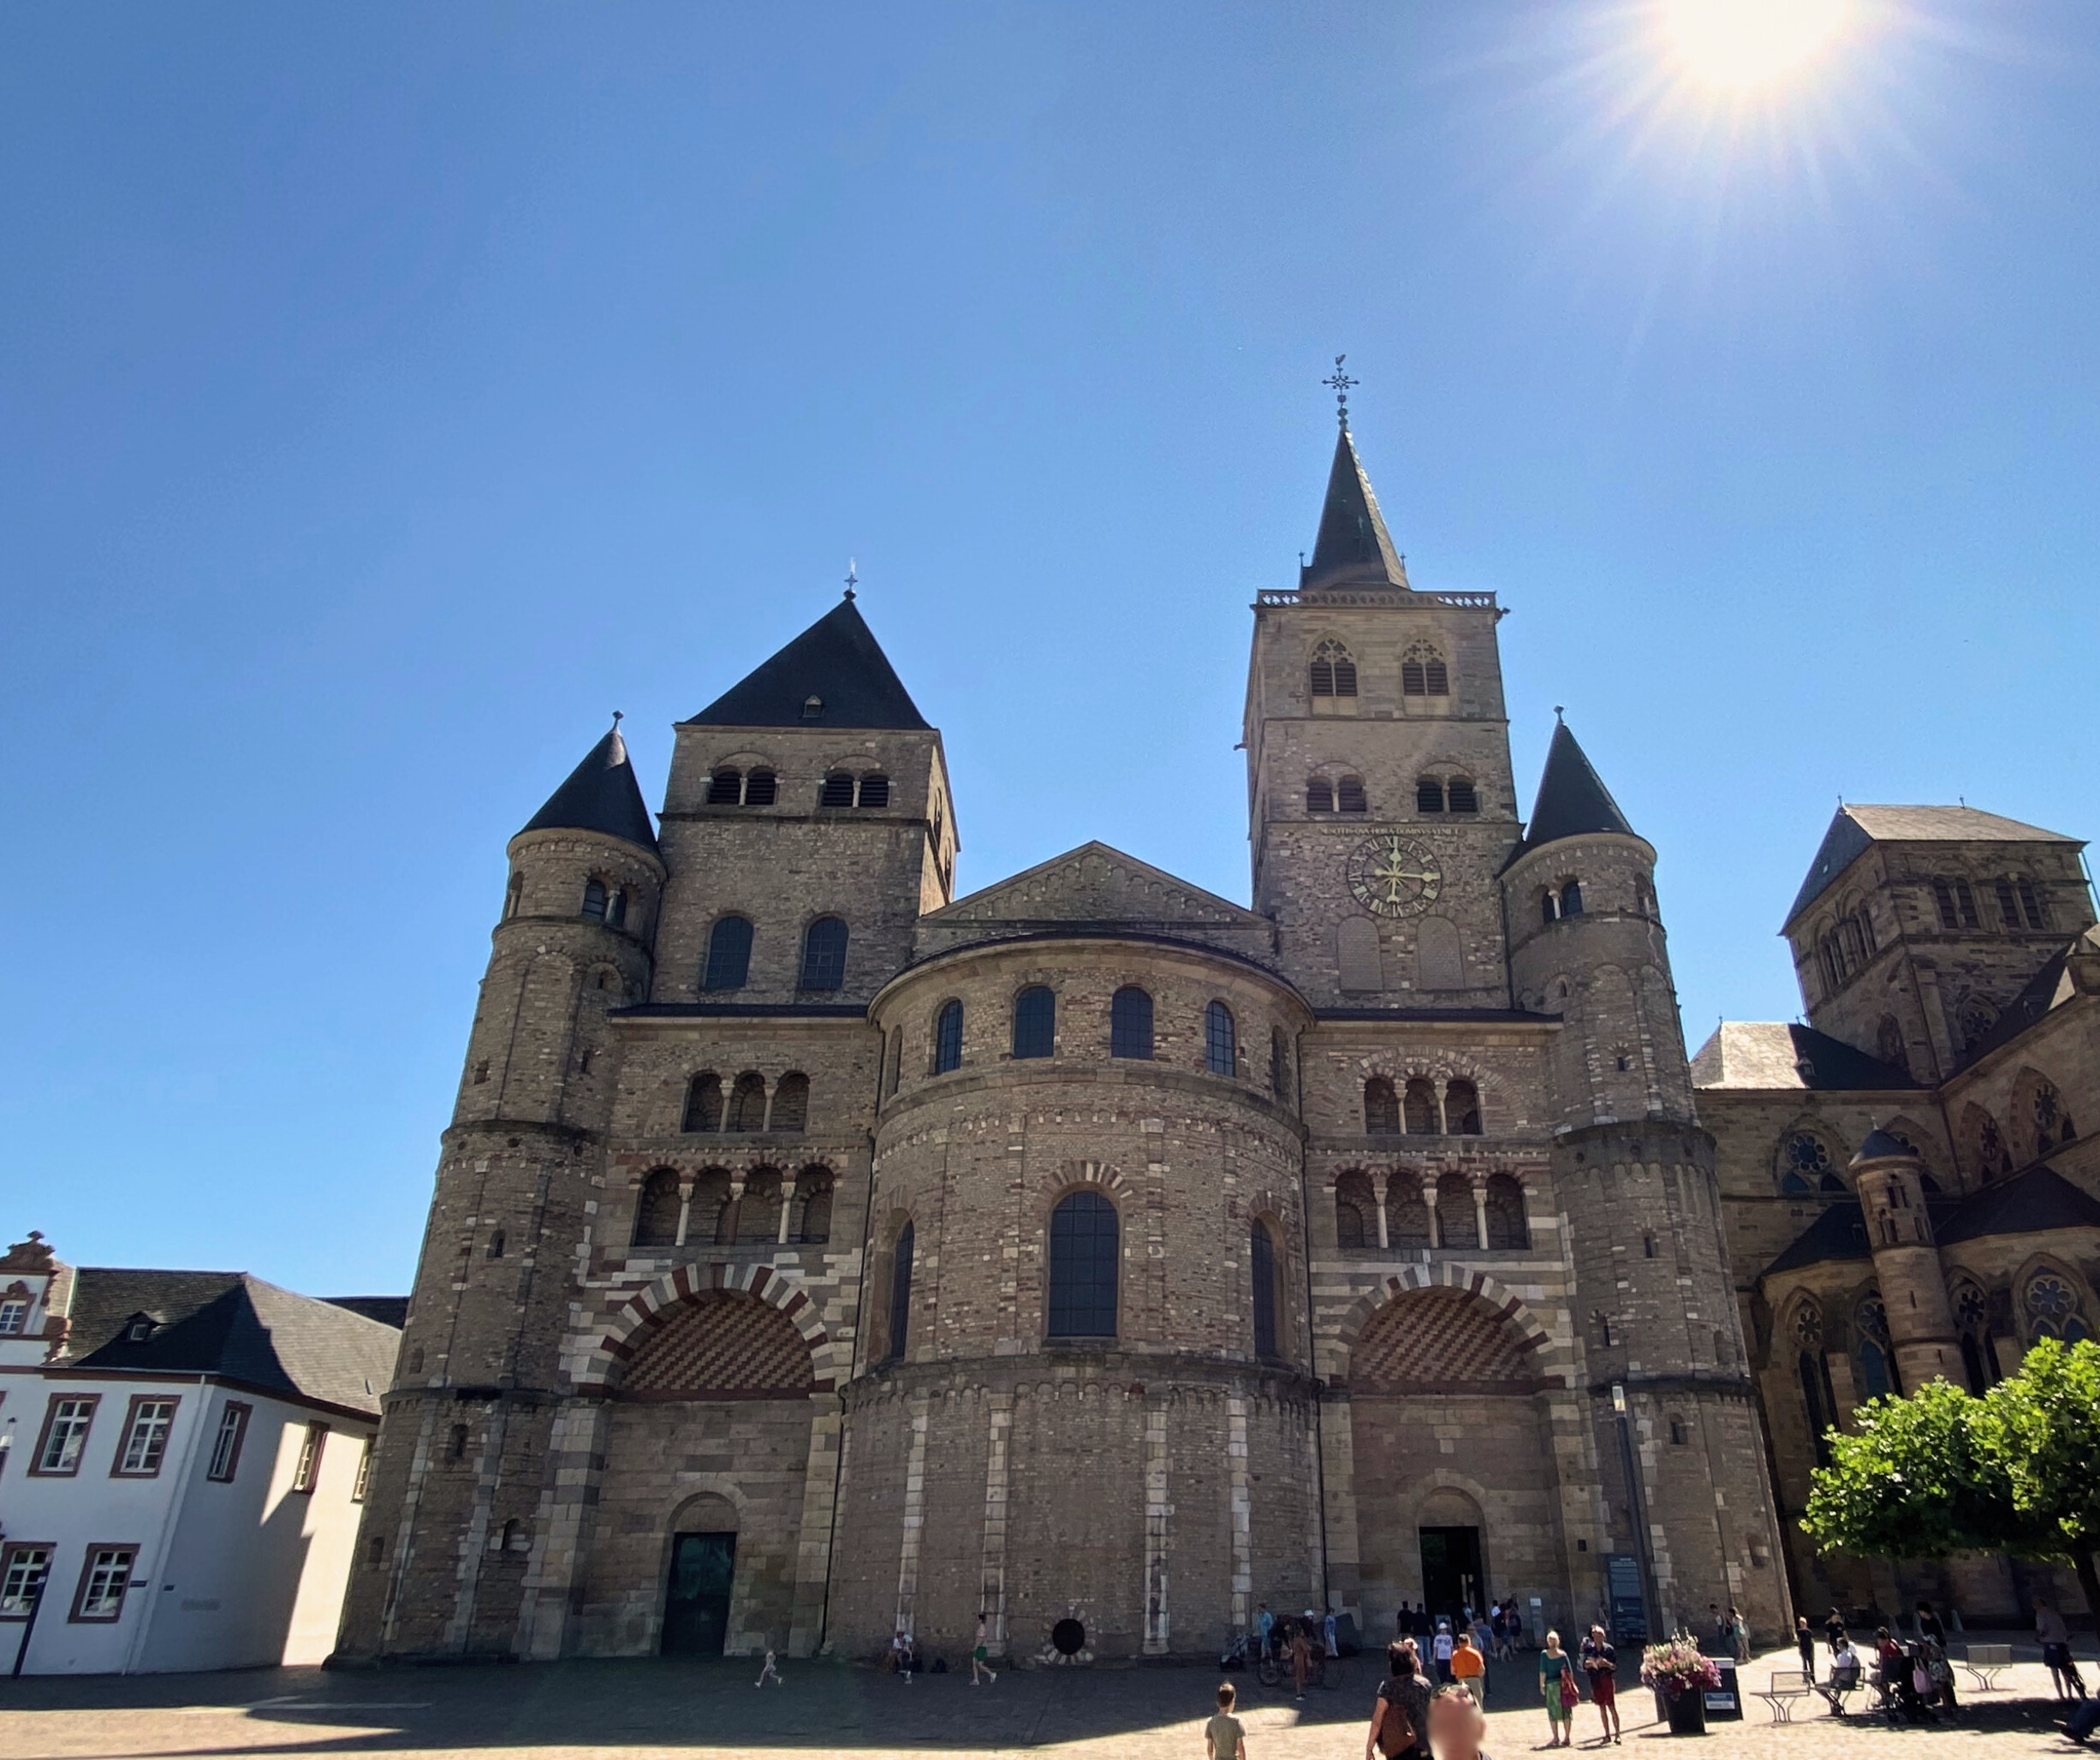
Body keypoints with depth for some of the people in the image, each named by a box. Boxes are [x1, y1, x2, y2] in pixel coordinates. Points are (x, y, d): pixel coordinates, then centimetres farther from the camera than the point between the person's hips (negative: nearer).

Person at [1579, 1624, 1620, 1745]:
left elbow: (1615, 1666, -1)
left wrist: (1607, 1664, -19)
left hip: (1607, 1679, -2)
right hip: (1595, 1680, 2)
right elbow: (1584, 1664, 2)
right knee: (1602, 1708, 7)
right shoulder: (1589, 1648, 2)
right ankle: (1607, 1734, 13)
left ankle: (1617, 1734, 0)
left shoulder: (1609, 1649, -3)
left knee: (1611, 1707, -5)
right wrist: (1592, 1663, -17)